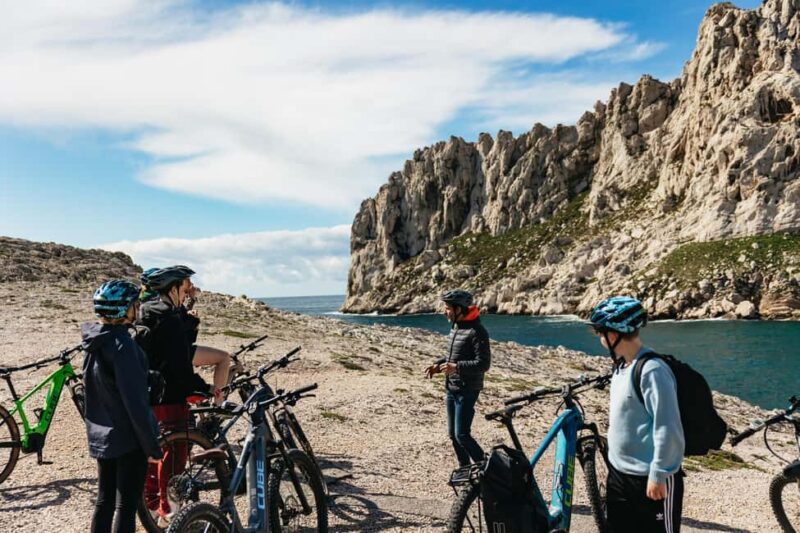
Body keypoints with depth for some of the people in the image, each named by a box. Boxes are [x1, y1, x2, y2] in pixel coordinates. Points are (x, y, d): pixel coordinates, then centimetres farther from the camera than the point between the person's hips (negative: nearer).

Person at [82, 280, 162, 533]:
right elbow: (134, 400, -22)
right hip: (128, 437, -8)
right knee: (126, 506, 1)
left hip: (101, 435, 8)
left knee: (104, 501, 18)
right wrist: (151, 445, -15)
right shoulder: (121, 343, -22)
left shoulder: (94, 341, 5)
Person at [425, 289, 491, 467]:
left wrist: (456, 367, -29)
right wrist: (438, 365, 6)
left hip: (467, 391, -9)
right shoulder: (455, 327, 11)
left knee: (462, 435, -8)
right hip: (451, 389, 9)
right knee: (453, 434, 13)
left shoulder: (476, 332, -18)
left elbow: (483, 363, -21)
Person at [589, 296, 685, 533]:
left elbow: (667, 429, -22)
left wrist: (658, 475, -17)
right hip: (619, 474, 9)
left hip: (650, 479, -9)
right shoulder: (621, 366, 6)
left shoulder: (652, 370, -22)